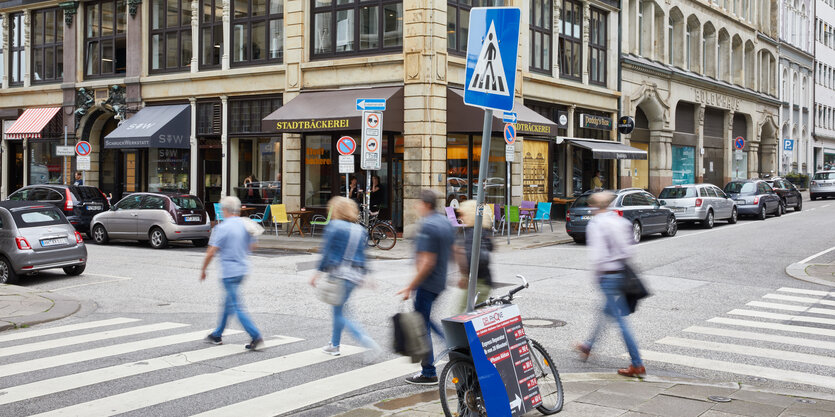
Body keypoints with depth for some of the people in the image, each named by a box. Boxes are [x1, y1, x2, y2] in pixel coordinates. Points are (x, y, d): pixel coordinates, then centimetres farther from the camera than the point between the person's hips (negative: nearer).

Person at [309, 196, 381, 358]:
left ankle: (367, 341, -15)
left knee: (340, 314, -1)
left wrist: (318, 272, -5)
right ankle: (334, 345, 30)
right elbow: (363, 255, 14)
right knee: (338, 309, 21)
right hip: (356, 275, 7)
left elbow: (327, 252, -9)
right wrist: (364, 275, 20)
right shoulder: (360, 230, 11)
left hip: (339, 273, -7)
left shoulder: (333, 226, -6)